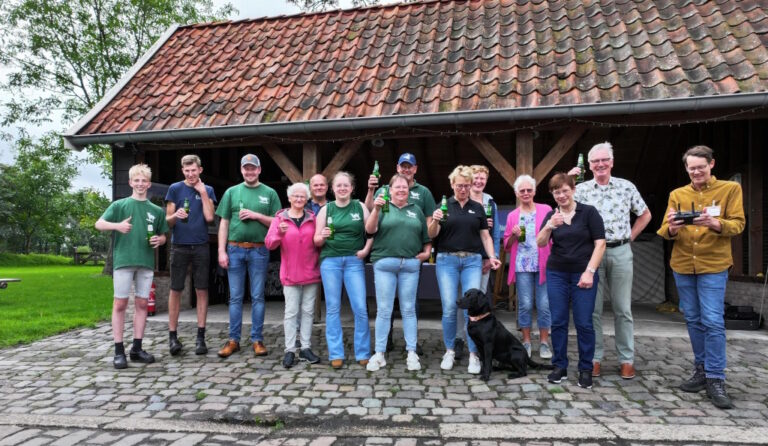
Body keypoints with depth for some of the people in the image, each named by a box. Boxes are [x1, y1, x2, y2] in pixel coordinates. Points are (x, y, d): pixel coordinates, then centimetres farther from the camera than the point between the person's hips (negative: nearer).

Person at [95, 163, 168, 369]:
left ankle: (137, 348, 16)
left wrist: (159, 240, -4)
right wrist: (117, 225, -20)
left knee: (142, 304, 7)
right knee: (120, 304, 1)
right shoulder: (119, 205, 5)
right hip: (123, 260, -3)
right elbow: (99, 224, -2)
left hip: (146, 262, 3)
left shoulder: (157, 210, 12)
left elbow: (163, 236, 18)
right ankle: (119, 351, 7)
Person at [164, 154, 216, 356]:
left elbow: (209, 217, -3)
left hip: (201, 246, 1)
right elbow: (168, 220, 4)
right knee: (175, 290, 2)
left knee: (201, 290, 2)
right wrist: (176, 215, -18)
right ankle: (172, 335, 11)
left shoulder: (207, 190, 9)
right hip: (179, 246, 0)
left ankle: (200, 336, 9)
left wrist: (203, 192, -4)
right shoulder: (175, 189, 6)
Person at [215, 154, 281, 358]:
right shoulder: (231, 192, 9)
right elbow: (224, 223, 6)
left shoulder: (270, 193, 6)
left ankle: (257, 340, 12)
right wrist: (222, 251, -1)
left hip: (259, 251, -1)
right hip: (235, 249, 1)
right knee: (235, 297, 6)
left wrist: (256, 215, -11)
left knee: (257, 297, 4)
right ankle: (233, 340, 15)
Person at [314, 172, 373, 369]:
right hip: (330, 261, 1)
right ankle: (336, 354, 14)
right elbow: (316, 241, 7)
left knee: (360, 308, -3)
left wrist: (366, 249, -7)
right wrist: (323, 236, -14)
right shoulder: (326, 209, 7)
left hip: (354, 261, -1)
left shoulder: (360, 207, 6)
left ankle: (363, 353, 11)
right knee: (333, 308, 4)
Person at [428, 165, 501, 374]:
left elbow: (485, 235, 12)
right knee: (449, 307, -3)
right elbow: (432, 234, 0)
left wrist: (491, 256, -4)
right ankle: (449, 351, 14)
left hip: (472, 260, 1)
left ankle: (473, 354, 6)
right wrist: (435, 221, -22)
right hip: (447, 259, -1)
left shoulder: (477, 207, 11)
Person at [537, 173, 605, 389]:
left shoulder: (588, 212, -2)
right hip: (557, 274, 3)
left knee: (584, 322, -1)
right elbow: (540, 243, -2)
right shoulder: (551, 215, 8)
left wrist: (590, 271, -12)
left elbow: (600, 243, -5)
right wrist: (549, 226, -20)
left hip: (583, 274, -3)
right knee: (558, 321, 4)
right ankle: (560, 366, 16)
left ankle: (586, 369, 13)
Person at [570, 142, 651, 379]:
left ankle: (627, 360, 18)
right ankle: (595, 357, 16)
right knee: (593, 308, 6)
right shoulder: (581, 189, 4)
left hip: (620, 252, 0)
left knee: (623, 309, 7)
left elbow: (645, 214, 15)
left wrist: (630, 236, 7)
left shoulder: (626, 187, 5)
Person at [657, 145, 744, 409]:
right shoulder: (677, 195, 8)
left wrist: (715, 223, -26)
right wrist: (672, 228, -20)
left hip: (714, 265, -3)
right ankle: (701, 370, 23)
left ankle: (715, 380, 1)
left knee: (713, 321, -7)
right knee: (693, 320, 10)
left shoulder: (730, 189, 2)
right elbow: (665, 232, 4)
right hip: (682, 266, 3)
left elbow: (738, 224, -6)